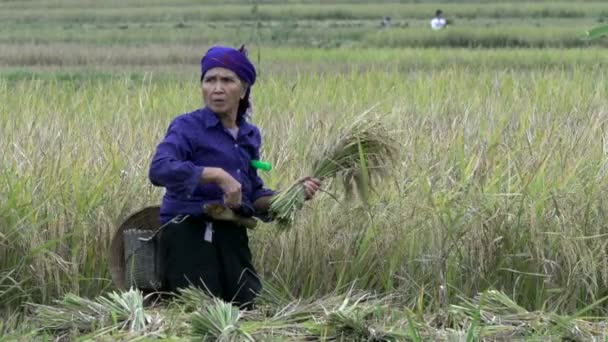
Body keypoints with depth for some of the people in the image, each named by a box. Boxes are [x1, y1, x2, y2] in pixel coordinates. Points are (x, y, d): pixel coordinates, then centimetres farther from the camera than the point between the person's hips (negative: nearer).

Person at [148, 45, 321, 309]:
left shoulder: (250, 135, 15)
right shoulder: (187, 127, -6)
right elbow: (159, 169, -24)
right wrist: (217, 175, -29)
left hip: (232, 238, 6)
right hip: (189, 237, -6)